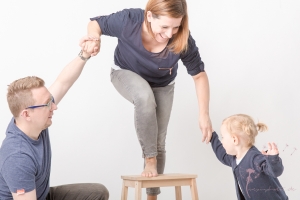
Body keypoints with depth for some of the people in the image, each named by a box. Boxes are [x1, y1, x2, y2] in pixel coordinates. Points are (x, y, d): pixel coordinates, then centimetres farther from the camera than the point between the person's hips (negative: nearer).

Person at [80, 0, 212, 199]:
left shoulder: (183, 40, -34)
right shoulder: (128, 20, -37)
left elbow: (199, 74, -21)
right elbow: (95, 23, -19)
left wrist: (204, 115, -25)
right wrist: (94, 40, -42)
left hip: (162, 85, 2)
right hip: (126, 74, -2)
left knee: (159, 143, 4)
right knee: (145, 97, -38)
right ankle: (150, 159, -19)